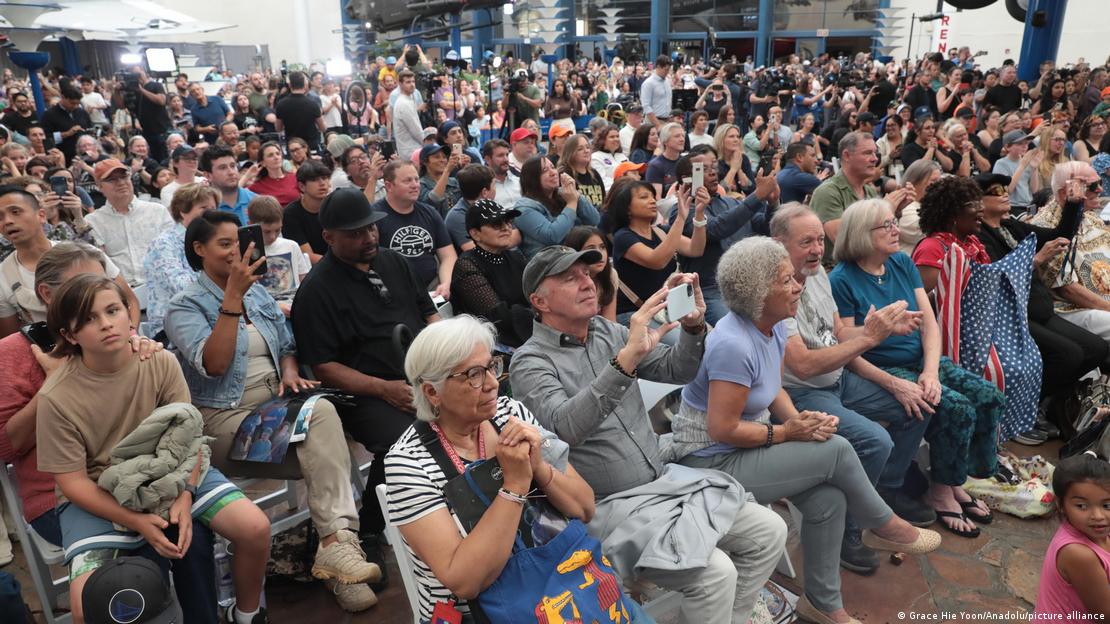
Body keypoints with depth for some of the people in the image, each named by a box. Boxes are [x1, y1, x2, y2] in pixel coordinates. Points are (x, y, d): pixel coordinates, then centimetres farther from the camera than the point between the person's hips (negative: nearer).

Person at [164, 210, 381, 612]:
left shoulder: (258, 292, 15)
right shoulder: (185, 306, -3)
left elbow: (285, 345, 21)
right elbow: (214, 364, -20)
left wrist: (290, 371, -2)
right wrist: (232, 296, -22)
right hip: (225, 417, -4)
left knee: (322, 410, -30)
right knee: (323, 457, -26)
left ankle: (336, 545, -33)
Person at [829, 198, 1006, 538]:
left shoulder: (903, 263, 7)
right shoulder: (842, 280, -13)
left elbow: (929, 323, 2)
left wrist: (931, 371, -14)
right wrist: (895, 384, -26)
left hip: (922, 360, 7)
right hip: (881, 370, -7)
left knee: (991, 398, -9)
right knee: (958, 408, -22)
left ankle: (955, 482, 8)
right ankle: (941, 491, 0)